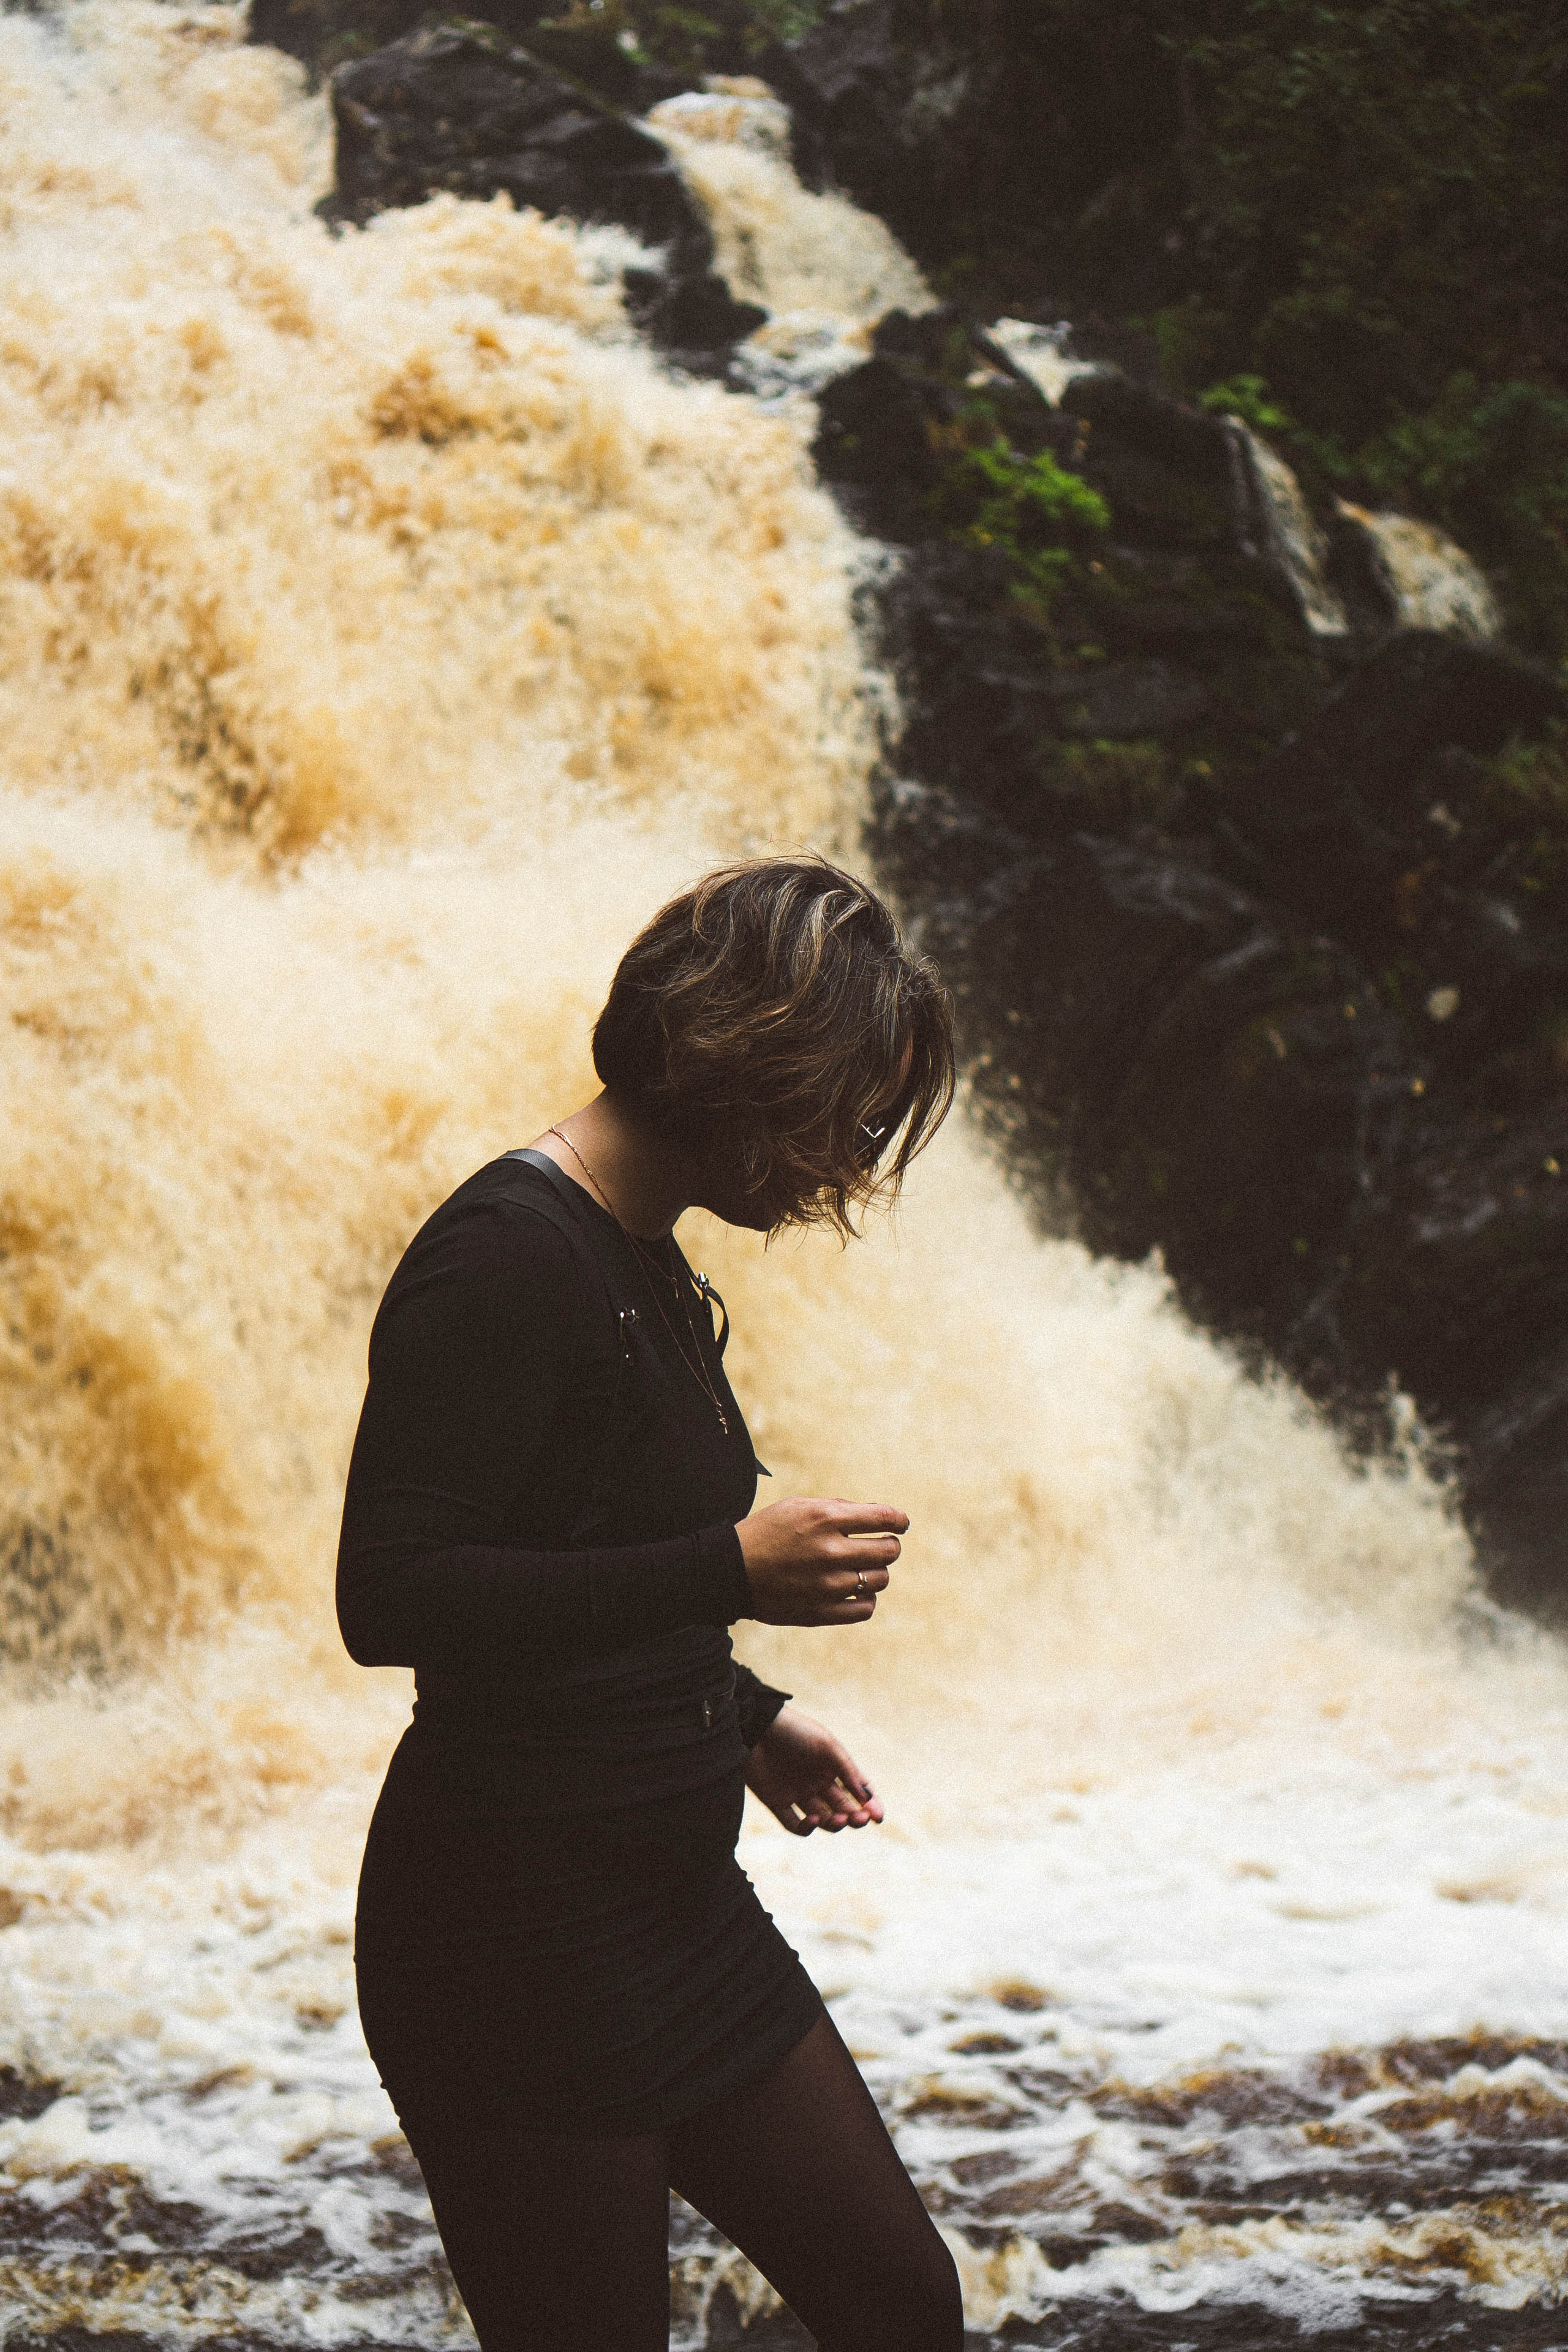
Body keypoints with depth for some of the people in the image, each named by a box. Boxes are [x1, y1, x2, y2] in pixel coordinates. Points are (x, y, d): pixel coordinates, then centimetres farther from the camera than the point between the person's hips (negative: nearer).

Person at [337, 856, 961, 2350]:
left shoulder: (647, 1268, 12)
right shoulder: (505, 1259, -18)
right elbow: (389, 1597, -26)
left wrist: (745, 1717, 12)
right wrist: (733, 1571, -28)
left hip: (677, 1901, 10)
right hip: (516, 1929, -10)